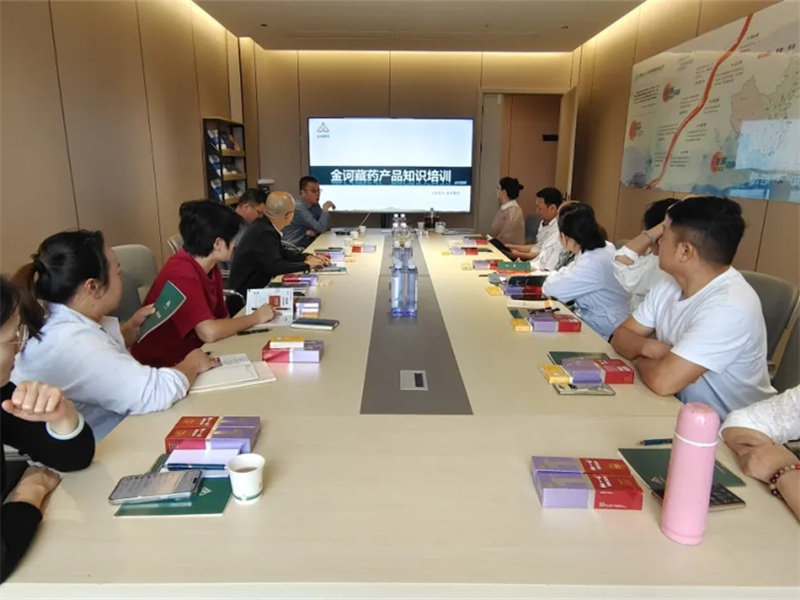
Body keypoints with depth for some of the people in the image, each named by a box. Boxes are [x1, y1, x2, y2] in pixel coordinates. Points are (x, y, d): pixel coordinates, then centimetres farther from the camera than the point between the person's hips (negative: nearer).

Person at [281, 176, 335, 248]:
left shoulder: (315, 205, 8)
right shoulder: (298, 208, -17)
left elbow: (326, 227, 9)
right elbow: (321, 228, -21)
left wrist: (315, 232, -11)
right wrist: (325, 209, -10)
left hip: (310, 244, 8)